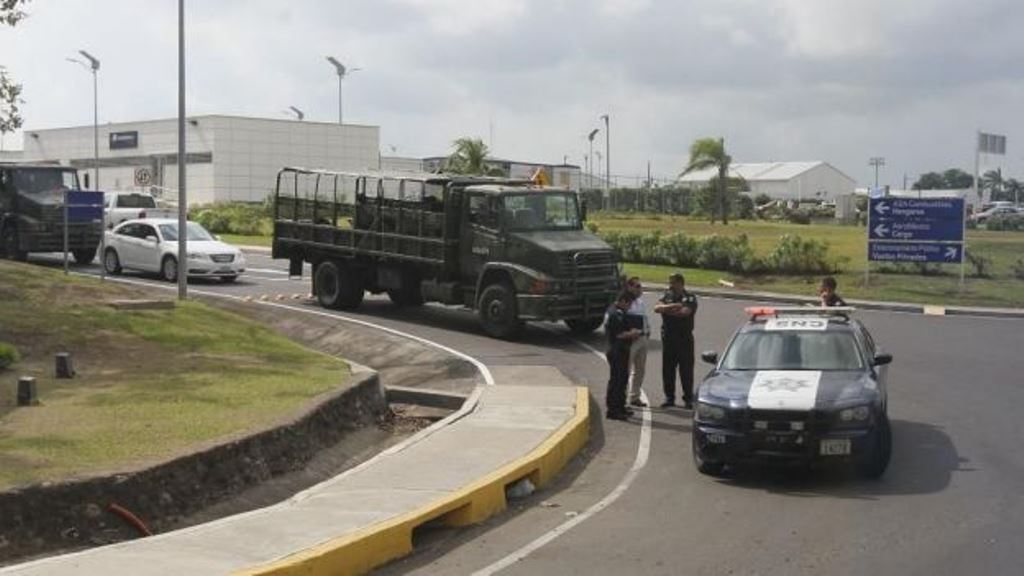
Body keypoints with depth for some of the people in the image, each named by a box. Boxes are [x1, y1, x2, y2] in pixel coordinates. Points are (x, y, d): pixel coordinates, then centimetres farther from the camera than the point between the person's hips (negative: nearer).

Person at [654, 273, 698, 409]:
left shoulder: (690, 298, -2)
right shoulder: (667, 296, 12)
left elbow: (685, 312, -19)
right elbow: (657, 308, -4)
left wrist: (666, 310, -8)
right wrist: (673, 306, -18)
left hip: (684, 338, -4)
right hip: (668, 337, 5)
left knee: (686, 369, -1)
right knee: (668, 368, 7)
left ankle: (688, 399, 5)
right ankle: (669, 397, 16)